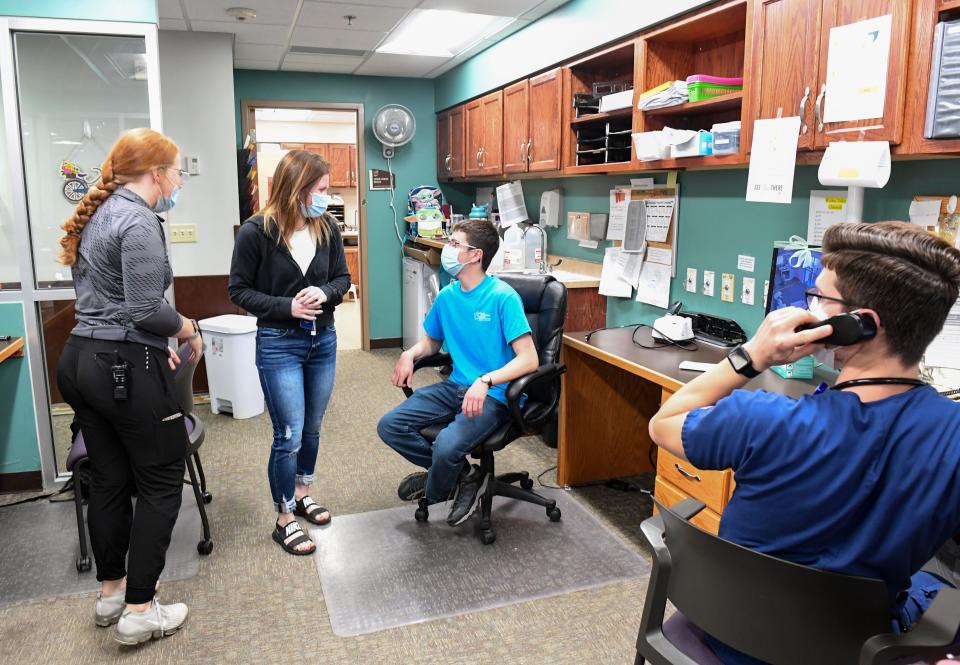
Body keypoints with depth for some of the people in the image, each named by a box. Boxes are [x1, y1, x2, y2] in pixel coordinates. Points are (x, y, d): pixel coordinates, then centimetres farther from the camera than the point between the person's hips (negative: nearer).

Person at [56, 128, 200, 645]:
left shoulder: (96, 214, 14)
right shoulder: (137, 219, -16)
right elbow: (146, 310, -21)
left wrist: (156, 341, 15)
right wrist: (189, 330, -3)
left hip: (82, 359, 9)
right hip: (127, 368, -9)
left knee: (107, 481, 18)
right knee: (161, 485, 3)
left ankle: (110, 592, 32)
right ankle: (138, 611, 11)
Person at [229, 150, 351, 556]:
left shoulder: (327, 228, -3)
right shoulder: (256, 232, -14)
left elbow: (342, 277, 6)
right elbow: (239, 291, -8)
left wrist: (323, 293, -16)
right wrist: (287, 307, -20)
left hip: (323, 340, 5)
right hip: (279, 344, -5)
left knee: (311, 428, 18)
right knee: (289, 435, -2)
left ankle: (302, 494, 40)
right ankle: (285, 520, 15)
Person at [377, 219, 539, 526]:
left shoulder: (503, 297, -14)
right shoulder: (447, 296, 7)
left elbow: (529, 359, -20)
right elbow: (431, 342, 23)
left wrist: (485, 381, -33)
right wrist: (409, 354, 0)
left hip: (494, 395, -7)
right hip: (456, 386, 7)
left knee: (447, 445, -31)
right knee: (389, 426, -8)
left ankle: (434, 492, 6)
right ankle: (462, 472, 5)